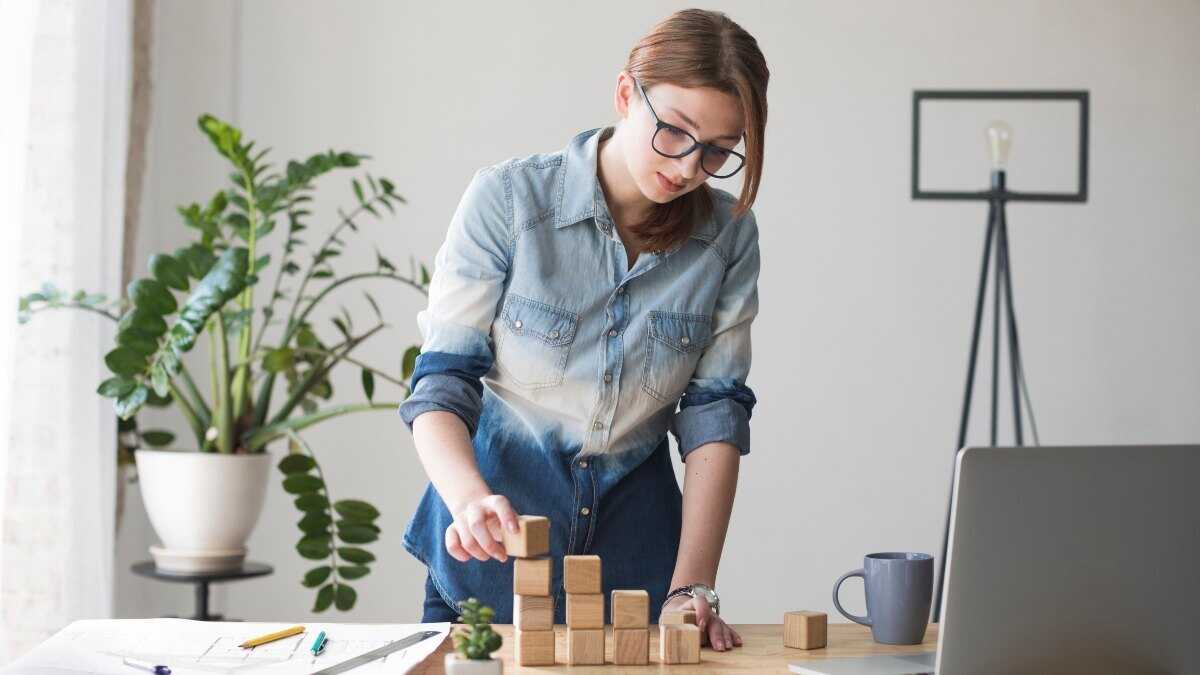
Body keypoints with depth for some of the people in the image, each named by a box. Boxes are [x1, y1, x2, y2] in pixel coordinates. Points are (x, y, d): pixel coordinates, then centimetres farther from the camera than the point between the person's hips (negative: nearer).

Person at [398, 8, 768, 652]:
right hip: (495, 550, -2)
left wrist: (692, 586, -16)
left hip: (634, 545, 2)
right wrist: (471, 499, -34)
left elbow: (714, 417, -7)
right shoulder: (508, 197, -14)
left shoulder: (727, 235, -6)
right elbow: (441, 383, -15)